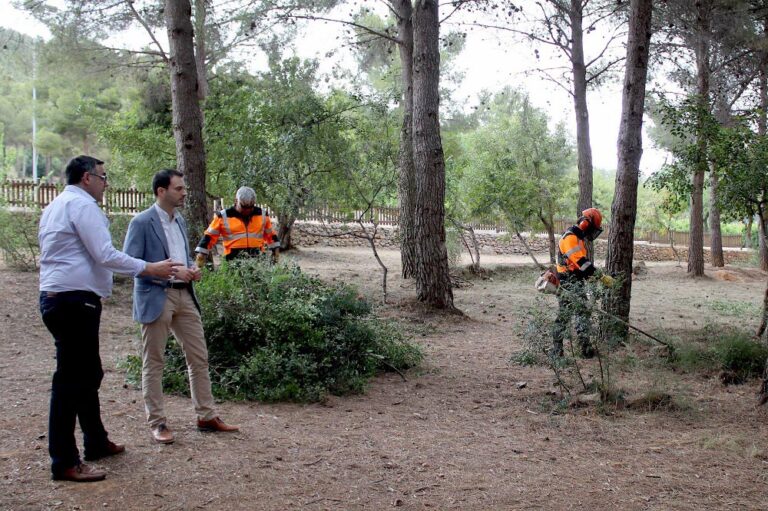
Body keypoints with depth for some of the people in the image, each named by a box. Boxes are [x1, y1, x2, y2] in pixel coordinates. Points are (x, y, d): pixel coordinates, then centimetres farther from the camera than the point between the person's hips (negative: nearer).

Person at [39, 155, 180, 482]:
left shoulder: (55, 207, 20)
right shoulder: (82, 205, -11)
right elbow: (105, 255, -18)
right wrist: (150, 269, -10)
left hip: (54, 296, 11)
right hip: (75, 300, -11)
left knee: (87, 374, 19)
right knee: (71, 379, -7)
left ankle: (96, 442, 31)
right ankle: (64, 463, -2)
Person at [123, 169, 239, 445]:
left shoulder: (179, 221, 14)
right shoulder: (141, 222, -9)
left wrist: (191, 269, 2)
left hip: (184, 295, 7)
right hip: (156, 298, -7)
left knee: (199, 358, 9)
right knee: (153, 363, 3)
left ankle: (207, 417, 18)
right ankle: (157, 423, 12)